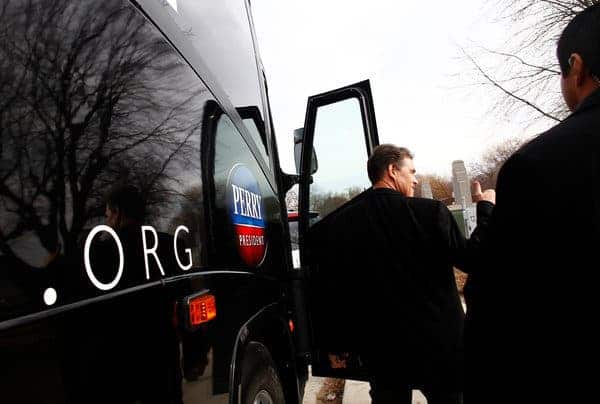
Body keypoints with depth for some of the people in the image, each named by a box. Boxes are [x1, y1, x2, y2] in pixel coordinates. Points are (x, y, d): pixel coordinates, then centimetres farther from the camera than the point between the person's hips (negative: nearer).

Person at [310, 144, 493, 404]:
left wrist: (335, 344, 10)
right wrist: (486, 209, 8)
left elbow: (328, 292, -3)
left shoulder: (335, 225, -9)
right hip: (438, 346, -2)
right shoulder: (430, 212, -19)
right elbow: (472, 259, -6)